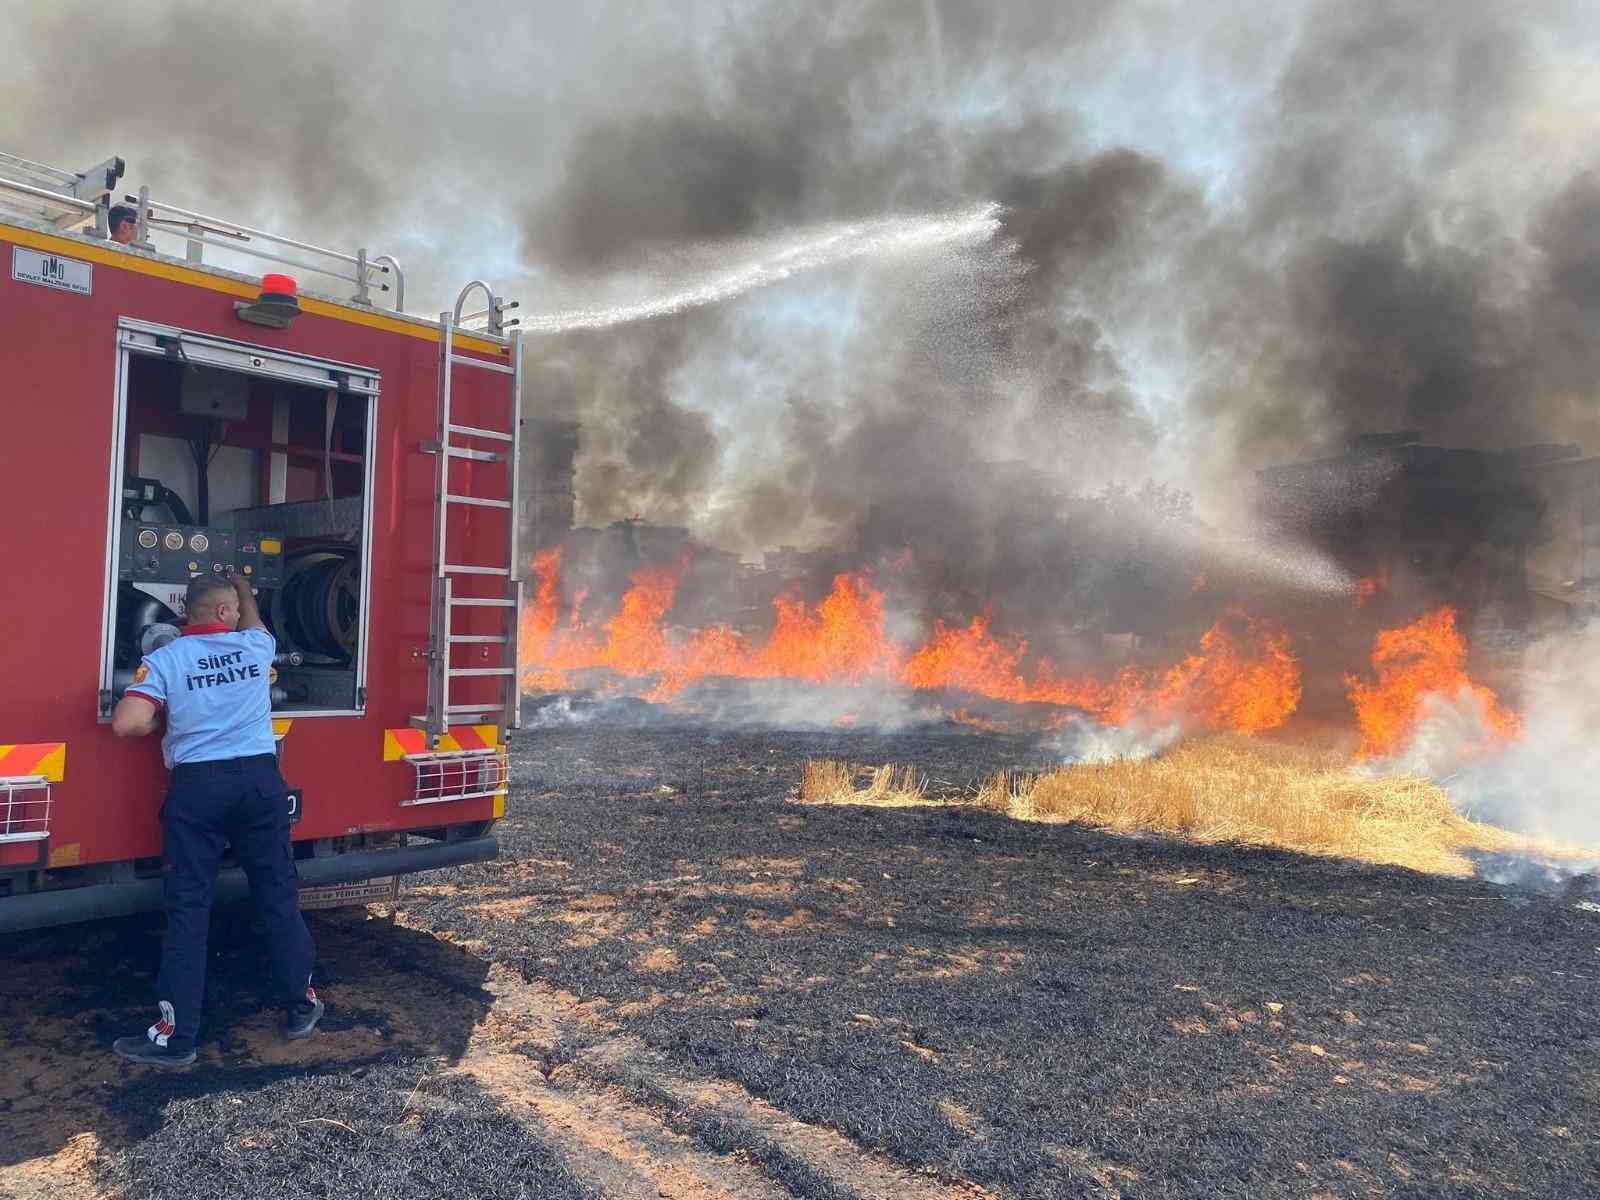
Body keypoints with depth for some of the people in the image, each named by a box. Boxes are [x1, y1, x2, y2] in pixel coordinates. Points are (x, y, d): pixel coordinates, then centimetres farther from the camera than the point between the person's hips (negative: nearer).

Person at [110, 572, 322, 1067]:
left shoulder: (165, 658, -2)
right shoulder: (257, 645, 5)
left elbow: (126, 724, -12)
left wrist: (162, 721, 8)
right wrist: (243, 588, 47)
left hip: (197, 786, -2)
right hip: (261, 779, 2)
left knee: (188, 906, 4)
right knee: (279, 894, 11)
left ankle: (177, 1035, 9)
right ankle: (301, 1007, 21)